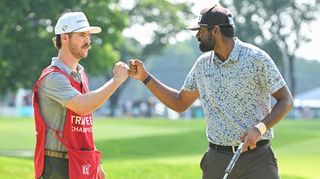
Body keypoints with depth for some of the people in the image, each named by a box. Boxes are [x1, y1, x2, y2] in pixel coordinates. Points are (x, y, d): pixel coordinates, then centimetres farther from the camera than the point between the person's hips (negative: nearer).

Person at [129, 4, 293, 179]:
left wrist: (259, 128, -21)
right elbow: (180, 103, 20)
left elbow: (286, 100, -6)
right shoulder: (203, 64, 10)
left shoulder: (256, 58, -7)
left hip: (256, 157, -4)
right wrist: (145, 77, 13)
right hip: (217, 159, 5)